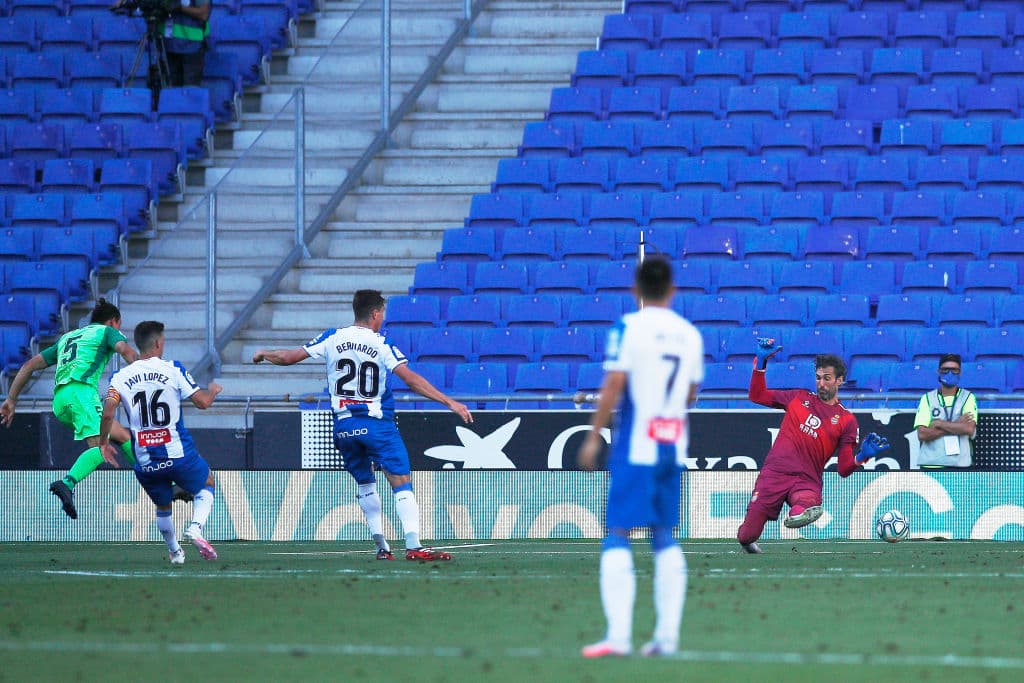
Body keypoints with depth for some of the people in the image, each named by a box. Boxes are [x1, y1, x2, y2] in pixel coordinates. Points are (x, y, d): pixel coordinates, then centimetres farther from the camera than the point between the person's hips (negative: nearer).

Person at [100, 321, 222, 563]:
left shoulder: (120, 377, 1)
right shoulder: (173, 370, -4)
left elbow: (108, 413, -11)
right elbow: (202, 402, -3)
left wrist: (102, 443, 4)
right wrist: (213, 390, 20)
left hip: (145, 462, 2)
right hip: (178, 453, -2)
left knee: (163, 507, 27)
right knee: (206, 485, 22)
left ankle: (174, 552, 33)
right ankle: (196, 527, -2)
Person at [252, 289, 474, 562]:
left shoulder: (333, 338, 4)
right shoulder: (382, 345, -5)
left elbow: (288, 357, 7)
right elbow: (411, 379, -14)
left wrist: (264, 354, 29)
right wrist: (449, 402, -14)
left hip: (343, 426, 4)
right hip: (377, 425, -4)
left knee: (365, 484, 20)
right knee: (402, 483, -7)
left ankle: (382, 546, 17)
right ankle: (413, 545, -22)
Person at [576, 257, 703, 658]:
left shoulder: (628, 328, -7)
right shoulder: (690, 334, 9)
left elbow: (613, 385, -12)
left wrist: (593, 438, -7)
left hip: (634, 445, -5)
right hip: (674, 445, 5)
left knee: (617, 535, -4)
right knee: (665, 537, 12)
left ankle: (618, 634, -15)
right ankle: (667, 633, 7)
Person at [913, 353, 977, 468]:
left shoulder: (967, 398, 7)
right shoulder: (927, 399, 8)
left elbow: (969, 429, -10)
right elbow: (922, 434, -5)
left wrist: (939, 424, -7)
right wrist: (956, 425, -8)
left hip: (959, 466, 0)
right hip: (931, 465, 0)